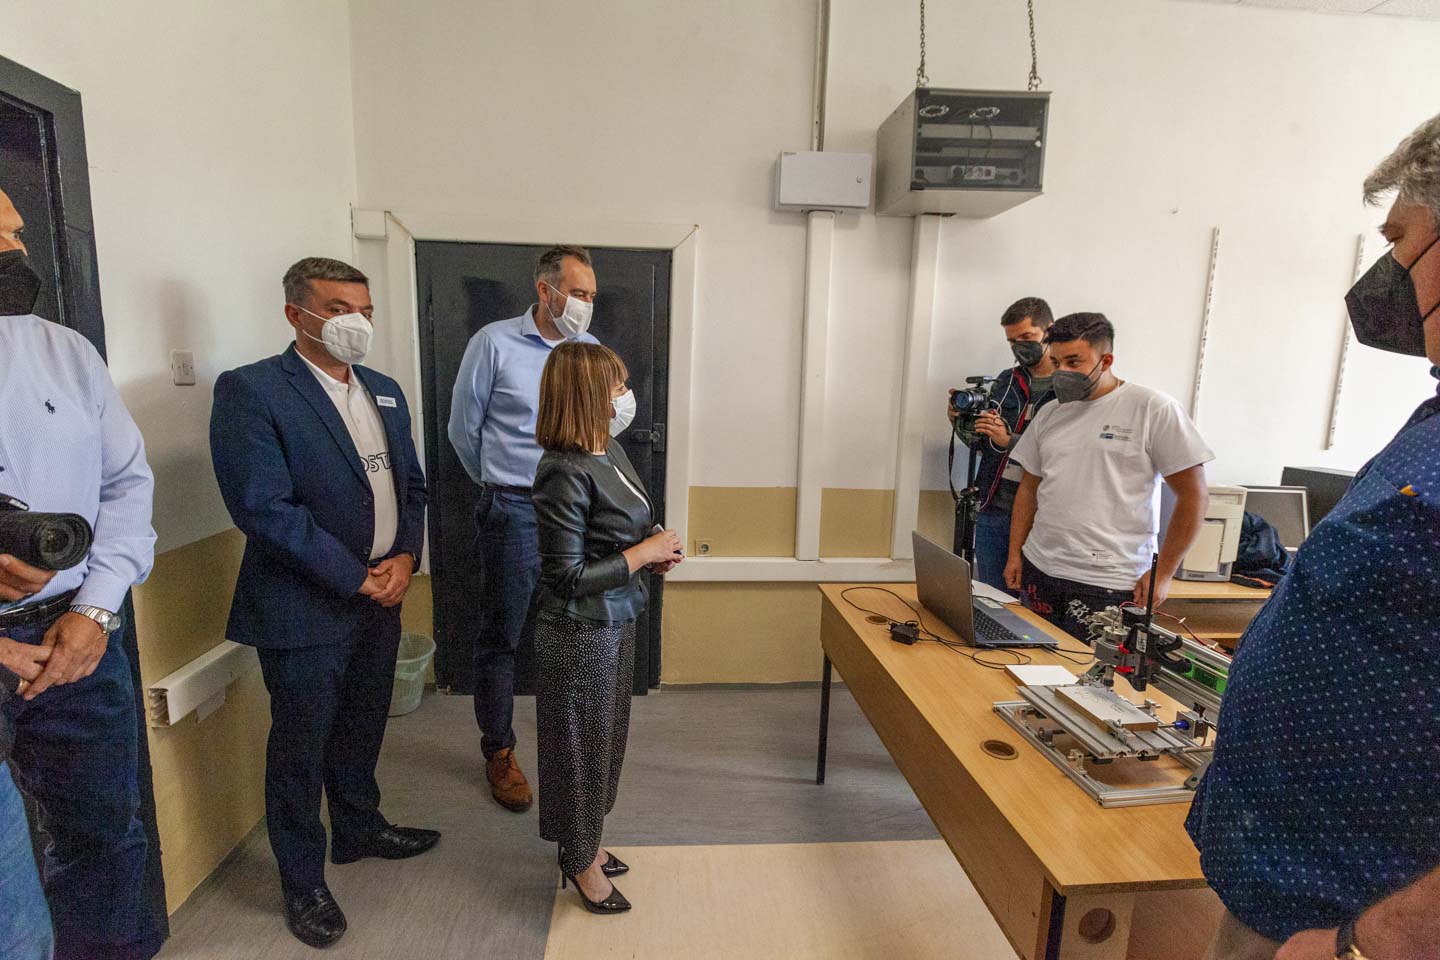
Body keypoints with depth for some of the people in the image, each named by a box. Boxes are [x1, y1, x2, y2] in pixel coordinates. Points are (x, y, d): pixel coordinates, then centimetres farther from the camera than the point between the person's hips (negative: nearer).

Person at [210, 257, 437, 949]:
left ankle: (359, 830, 46)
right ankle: (303, 882, 32)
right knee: (300, 748, 11)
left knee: (361, 728, 23)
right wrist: (356, 578, -18)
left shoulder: (385, 392, 9)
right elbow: (263, 506, -20)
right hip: (304, 608, -6)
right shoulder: (250, 390, -13)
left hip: (380, 598, 7)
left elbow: (412, 484, 12)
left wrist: (405, 557, -5)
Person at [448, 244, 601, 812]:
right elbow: (464, 430, 3)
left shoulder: (592, 351, 6)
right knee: (500, 636, 7)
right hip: (515, 515, -3)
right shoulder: (494, 343, -5)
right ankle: (498, 750, 26)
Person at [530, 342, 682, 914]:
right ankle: (582, 863, 36)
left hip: (617, 621, 8)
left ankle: (584, 844, 45)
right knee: (582, 743, 12)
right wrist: (643, 552, -18)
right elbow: (567, 577, -23)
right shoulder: (565, 472, -24)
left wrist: (655, 555, -1)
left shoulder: (610, 451, 2)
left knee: (605, 736, 22)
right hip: (581, 633, -8)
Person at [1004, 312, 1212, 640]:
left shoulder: (1154, 410, -5)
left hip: (1109, 586, -5)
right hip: (1038, 573, 5)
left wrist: (1163, 573, -6)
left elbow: (1194, 495, -4)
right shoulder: (1050, 414, 10)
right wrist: (1015, 554, 9)